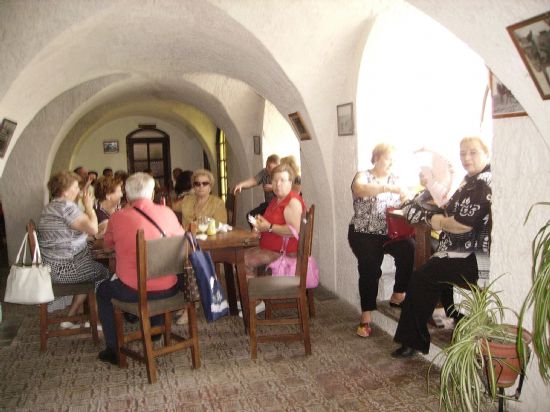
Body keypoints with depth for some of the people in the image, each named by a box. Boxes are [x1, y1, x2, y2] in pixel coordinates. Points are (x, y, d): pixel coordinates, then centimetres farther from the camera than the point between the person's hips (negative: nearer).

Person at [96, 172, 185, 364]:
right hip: (168, 290, 3)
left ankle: (113, 350, 30)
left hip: (133, 291, -2)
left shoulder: (118, 217, -6)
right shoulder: (166, 212, -2)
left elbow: (107, 246, 13)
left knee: (103, 290, 29)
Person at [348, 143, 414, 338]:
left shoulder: (394, 179, 15)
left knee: (408, 247, -27)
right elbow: (359, 188, -27)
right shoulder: (363, 176, -1)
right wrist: (389, 188, -37)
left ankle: (398, 295, -10)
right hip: (365, 234, -4)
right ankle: (366, 318, -13)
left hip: (389, 233, 4)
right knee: (370, 268, -25)